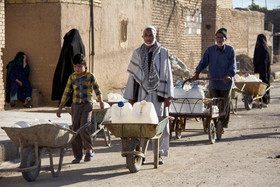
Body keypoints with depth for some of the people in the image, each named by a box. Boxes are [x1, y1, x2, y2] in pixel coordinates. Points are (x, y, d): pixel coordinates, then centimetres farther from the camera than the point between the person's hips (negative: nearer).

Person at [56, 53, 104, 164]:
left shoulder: (90, 76, 1)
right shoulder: (72, 78, 8)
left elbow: (97, 89, -1)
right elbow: (66, 93, 11)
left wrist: (101, 101, -17)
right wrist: (60, 108, 11)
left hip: (87, 105, -3)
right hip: (75, 105, 3)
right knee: (75, 130, 3)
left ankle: (89, 149, -1)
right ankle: (78, 155, 10)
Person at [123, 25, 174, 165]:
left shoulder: (163, 53, 4)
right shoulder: (137, 53, 9)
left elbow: (168, 75, 3)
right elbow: (132, 75, 12)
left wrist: (168, 96, -4)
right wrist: (130, 96, 8)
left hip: (157, 93, -1)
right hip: (141, 93, 2)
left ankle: (159, 153, 5)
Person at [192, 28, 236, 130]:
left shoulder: (230, 50, 0)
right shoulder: (210, 50, 5)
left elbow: (233, 65, -7)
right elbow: (203, 63, 3)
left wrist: (229, 75, -25)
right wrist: (197, 73, -13)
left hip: (225, 83, -1)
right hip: (213, 83, 1)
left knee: (224, 106, 5)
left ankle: (223, 125, 16)